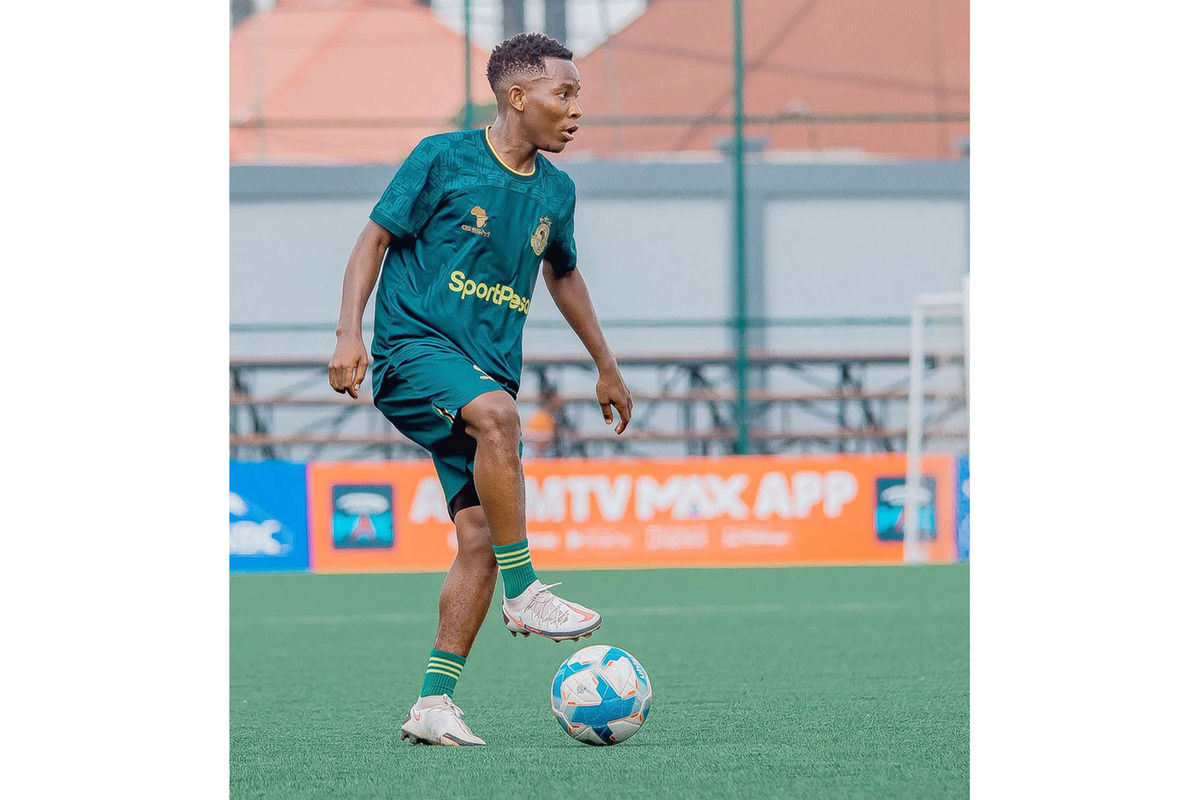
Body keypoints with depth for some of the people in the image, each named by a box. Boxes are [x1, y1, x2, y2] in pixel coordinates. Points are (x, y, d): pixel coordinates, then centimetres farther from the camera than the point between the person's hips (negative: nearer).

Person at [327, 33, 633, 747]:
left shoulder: (555, 191, 13)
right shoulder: (444, 159, -4)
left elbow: (562, 274, 29)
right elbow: (376, 238, 0)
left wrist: (608, 366, 35)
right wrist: (350, 334, -12)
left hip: (488, 373, 6)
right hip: (414, 348, -6)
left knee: (481, 538, -7)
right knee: (496, 412, -37)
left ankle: (434, 703, -2)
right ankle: (524, 594, -31)